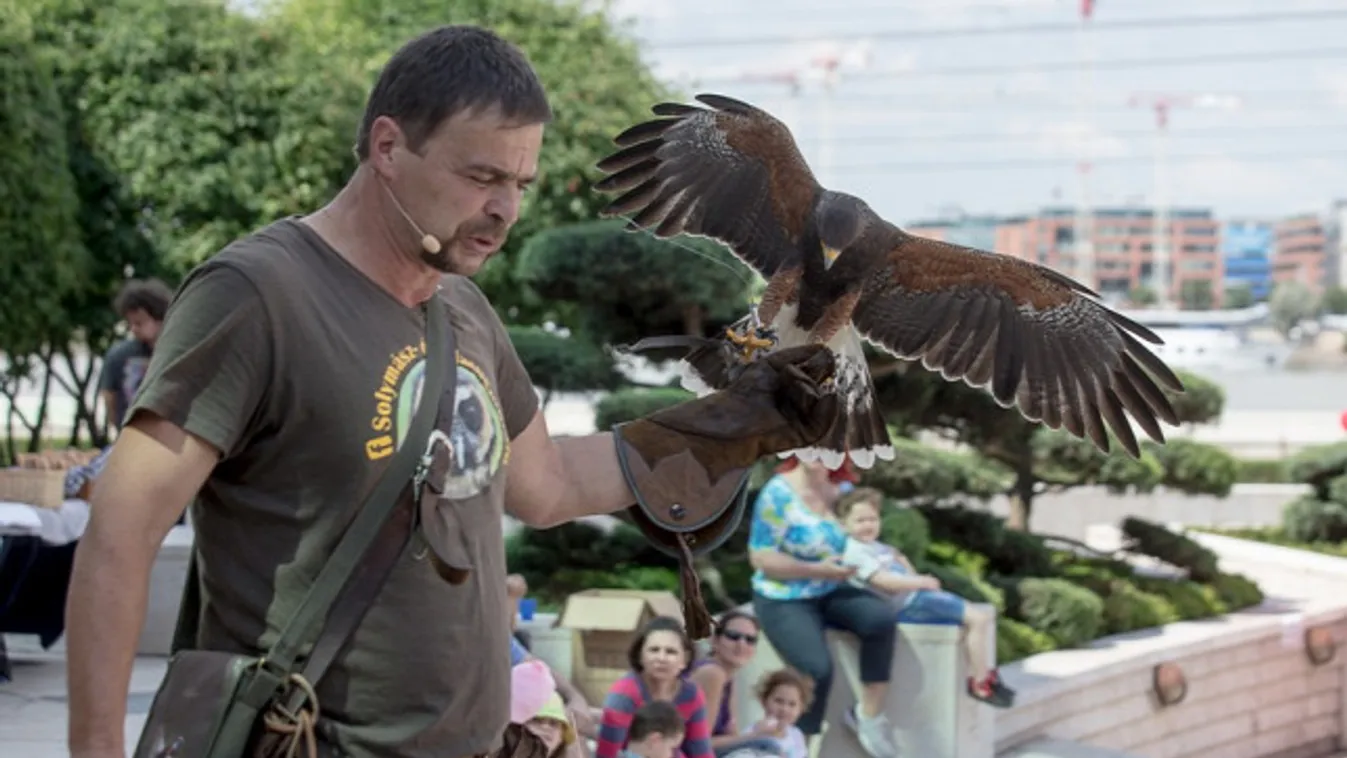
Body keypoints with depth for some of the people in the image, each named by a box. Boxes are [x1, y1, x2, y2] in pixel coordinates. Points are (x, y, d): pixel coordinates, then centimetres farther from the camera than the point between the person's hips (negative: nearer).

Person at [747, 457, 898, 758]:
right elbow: (760, 558, -16)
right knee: (817, 669, -25)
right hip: (784, 600, -5)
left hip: (831, 593, 5)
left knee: (881, 618, -23)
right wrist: (818, 570, -20)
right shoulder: (779, 494, -14)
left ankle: (869, 714, -10)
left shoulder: (842, 490, 3)